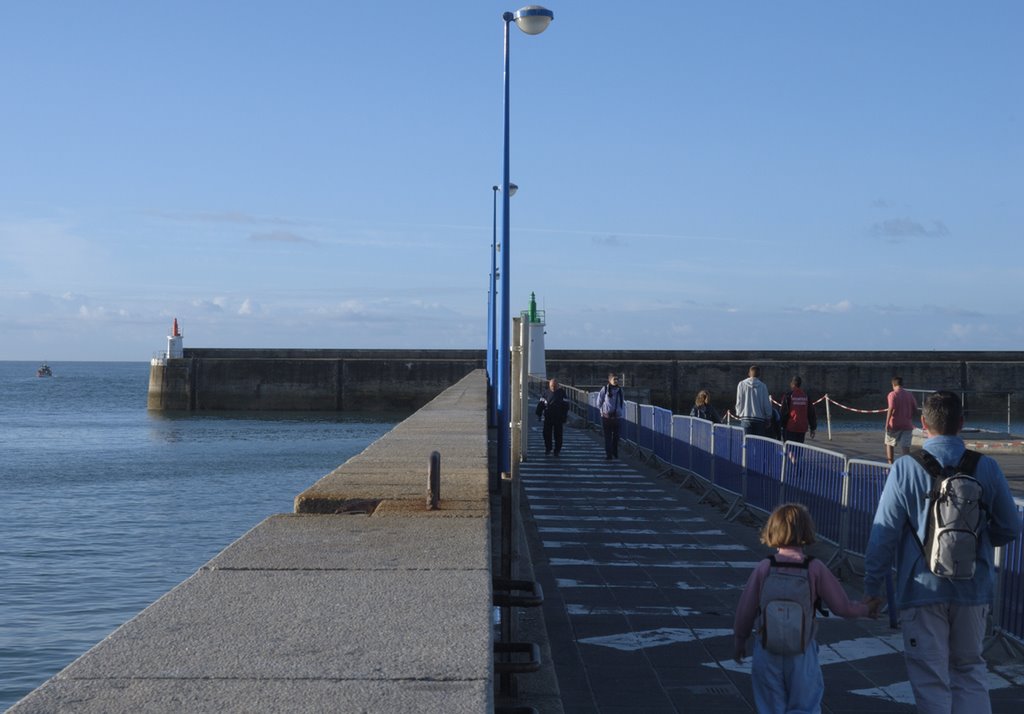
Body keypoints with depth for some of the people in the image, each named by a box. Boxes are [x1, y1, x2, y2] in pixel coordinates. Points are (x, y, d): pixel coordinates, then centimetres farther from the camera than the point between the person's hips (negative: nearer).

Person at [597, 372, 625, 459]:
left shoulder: (620, 390, 5)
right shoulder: (605, 389, -4)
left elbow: (623, 403, 10)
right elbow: (599, 402, 7)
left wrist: (623, 415, 5)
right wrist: (602, 411, 8)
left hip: (617, 417, 2)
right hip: (606, 416, -2)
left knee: (616, 436, 7)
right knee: (608, 437, -2)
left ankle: (615, 453, 22)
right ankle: (608, 454, 1)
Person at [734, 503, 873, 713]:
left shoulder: (763, 568, -8)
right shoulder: (815, 569, -10)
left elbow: (746, 610, -2)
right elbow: (842, 606, -4)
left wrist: (739, 640, 14)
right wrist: (867, 610, 16)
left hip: (767, 651, 1)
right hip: (802, 652, -1)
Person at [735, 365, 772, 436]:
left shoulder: (742, 384, -1)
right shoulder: (762, 386, -3)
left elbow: (739, 402, 2)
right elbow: (766, 404, 1)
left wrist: (739, 414, 17)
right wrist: (768, 418, 11)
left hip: (746, 418, 1)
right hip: (760, 419, -1)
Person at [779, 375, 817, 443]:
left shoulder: (788, 395, -8)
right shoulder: (806, 395, 7)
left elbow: (783, 411, -7)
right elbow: (811, 413, 11)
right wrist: (813, 428, 18)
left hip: (790, 428, -4)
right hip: (802, 428, 4)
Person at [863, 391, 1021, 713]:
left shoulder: (905, 468, -12)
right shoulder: (986, 467, -4)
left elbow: (885, 532, -12)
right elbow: (1009, 528, 3)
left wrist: (873, 585, -2)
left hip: (923, 588, -3)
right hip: (974, 588, 3)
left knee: (931, 679, 7)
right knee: (970, 669, 21)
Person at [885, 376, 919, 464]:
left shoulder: (892, 394, -6)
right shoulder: (910, 395, 7)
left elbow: (891, 408, -17)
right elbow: (915, 410, 7)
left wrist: (887, 423, -16)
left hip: (894, 424, -3)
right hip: (907, 425, 3)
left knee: (889, 444, 15)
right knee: (906, 447, 1)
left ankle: (890, 464, 11)